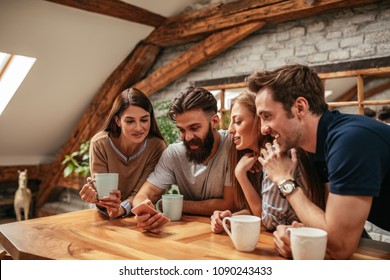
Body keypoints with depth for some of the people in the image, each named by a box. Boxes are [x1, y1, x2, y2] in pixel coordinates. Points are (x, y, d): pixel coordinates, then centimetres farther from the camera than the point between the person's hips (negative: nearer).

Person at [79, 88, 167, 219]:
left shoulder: (157, 147, -15)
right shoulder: (100, 144, -14)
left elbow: (140, 193, -14)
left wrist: (122, 208, -33)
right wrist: (96, 197, -34)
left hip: (139, 218, -1)